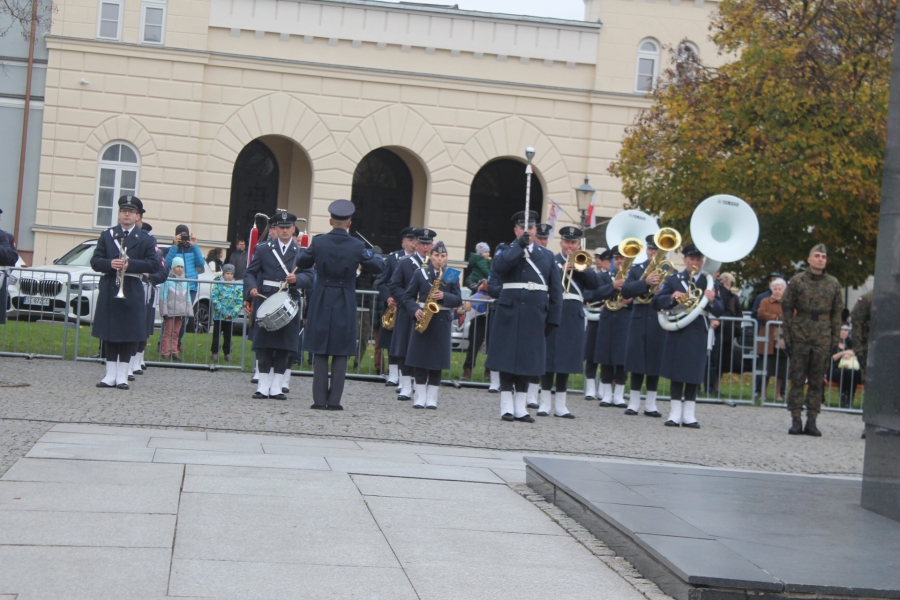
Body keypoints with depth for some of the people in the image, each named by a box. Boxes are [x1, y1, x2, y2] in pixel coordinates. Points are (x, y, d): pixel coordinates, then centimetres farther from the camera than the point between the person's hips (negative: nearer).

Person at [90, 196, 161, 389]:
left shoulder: (145, 239, 5)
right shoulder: (107, 235, 10)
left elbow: (154, 265, -4)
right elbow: (95, 261, 5)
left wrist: (131, 264, -17)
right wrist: (110, 264, -16)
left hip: (132, 292, -2)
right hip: (109, 291, 2)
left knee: (129, 335, -1)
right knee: (108, 334, 4)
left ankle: (122, 375, 6)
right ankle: (110, 375, 11)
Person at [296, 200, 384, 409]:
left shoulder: (318, 242, -6)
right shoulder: (357, 246, -7)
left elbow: (301, 263, 8)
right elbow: (378, 267, 3)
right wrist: (377, 253, 23)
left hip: (321, 302, 1)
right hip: (345, 304, -1)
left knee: (320, 352, 6)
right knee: (341, 353, 5)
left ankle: (320, 399, 5)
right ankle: (334, 400, 3)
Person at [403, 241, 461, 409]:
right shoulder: (420, 273, 4)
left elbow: (458, 300, 0)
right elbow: (408, 297, 4)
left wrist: (444, 297, -18)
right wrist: (415, 310, -13)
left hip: (442, 321, 0)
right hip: (422, 319, 0)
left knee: (437, 360, 1)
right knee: (420, 359, 1)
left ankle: (432, 399, 7)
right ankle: (420, 398, 7)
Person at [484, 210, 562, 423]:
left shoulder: (547, 255, 13)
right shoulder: (507, 252, 5)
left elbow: (555, 289, 9)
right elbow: (497, 267, -19)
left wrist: (553, 318, 2)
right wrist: (519, 246, -20)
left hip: (535, 314, 3)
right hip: (510, 311, -3)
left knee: (528, 359, 6)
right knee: (507, 358, 0)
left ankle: (520, 407, 13)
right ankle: (506, 406, 7)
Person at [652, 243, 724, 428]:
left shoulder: (709, 282, 8)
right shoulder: (673, 279, 5)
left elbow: (720, 311, 3)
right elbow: (656, 303, 0)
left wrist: (712, 301, -18)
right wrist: (671, 298, -18)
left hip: (699, 334, 1)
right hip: (677, 332, -1)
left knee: (694, 374, 2)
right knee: (676, 372, 2)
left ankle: (689, 414, 8)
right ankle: (675, 413, 7)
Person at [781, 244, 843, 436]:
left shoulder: (833, 284, 7)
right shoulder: (797, 281, 2)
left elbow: (837, 313, 10)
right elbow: (787, 310, 2)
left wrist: (835, 340, 4)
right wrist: (787, 337, -3)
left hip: (822, 339, 2)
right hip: (799, 337, -1)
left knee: (817, 382, 4)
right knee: (797, 379, 0)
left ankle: (812, 421, 9)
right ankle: (796, 420, 4)